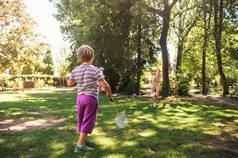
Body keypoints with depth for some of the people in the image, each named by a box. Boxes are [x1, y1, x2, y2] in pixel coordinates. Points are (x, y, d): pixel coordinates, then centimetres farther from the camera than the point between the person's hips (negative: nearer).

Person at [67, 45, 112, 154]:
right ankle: (80, 146, 5)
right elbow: (104, 85, -16)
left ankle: (84, 140, 37)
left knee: (82, 120, 19)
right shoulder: (95, 70, -15)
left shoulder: (75, 70, 2)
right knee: (88, 121, 2)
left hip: (80, 97, 6)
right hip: (91, 98, -6)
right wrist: (109, 93, 3)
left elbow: (69, 83, 14)